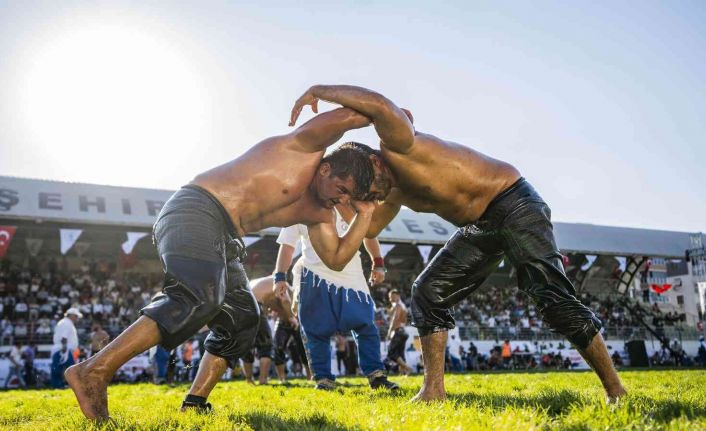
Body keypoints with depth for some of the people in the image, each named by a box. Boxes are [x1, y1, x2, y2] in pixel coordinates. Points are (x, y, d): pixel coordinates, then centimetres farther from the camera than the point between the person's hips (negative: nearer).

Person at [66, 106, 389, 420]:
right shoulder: (304, 148, -4)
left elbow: (337, 258, 21)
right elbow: (349, 116, -17)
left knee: (242, 320, 10)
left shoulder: (318, 212, 20)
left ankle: (194, 404, 12)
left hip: (220, 240, 10)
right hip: (196, 211, -10)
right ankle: (95, 371, -36)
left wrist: (366, 214, 15)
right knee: (201, 298, -32)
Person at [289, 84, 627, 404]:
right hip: (480, 227, 10)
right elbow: (368, 228, 17)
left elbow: (383, 106, -41)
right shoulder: (393, 188, 7)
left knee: (550, 294, -18)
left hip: (514, 203, -9)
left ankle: (615, 389, -6)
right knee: (428, 292, 2)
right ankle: (433, 390, 5)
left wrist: (318, 91, -30)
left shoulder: (396, 149, -21)